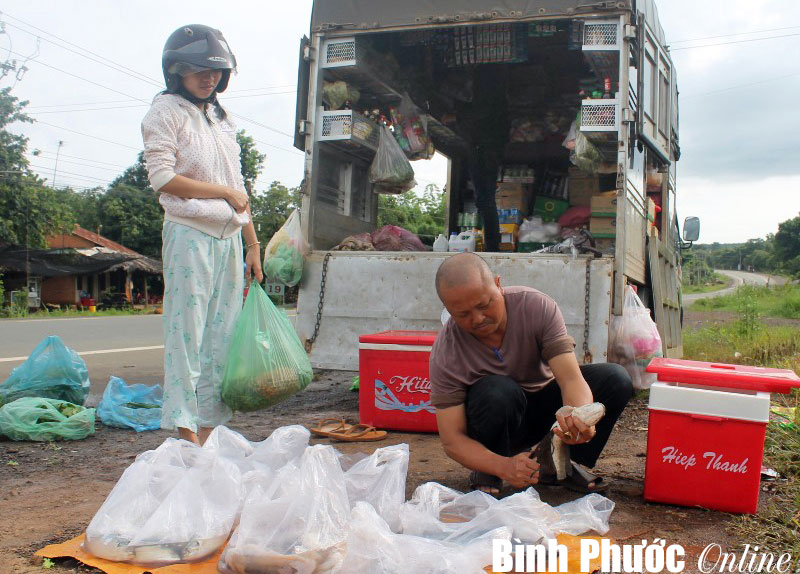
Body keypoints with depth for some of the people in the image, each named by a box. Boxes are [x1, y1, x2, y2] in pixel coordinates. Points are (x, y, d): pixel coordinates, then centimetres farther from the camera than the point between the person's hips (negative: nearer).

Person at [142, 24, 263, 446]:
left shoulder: (222, 119, 21)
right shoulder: (166, 112, 1)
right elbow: (162, 177, -12)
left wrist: (253, 245, 16)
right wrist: (224, 192, -8)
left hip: (229, 238, 7)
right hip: (189, 235, -6)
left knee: (222, 334, 5)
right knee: (187, 332, -5)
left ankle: (209, 429, 11)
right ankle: (185, 431, 1)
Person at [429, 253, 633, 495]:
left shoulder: (537, 306, -23)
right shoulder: (445, 354, -26)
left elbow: (571, 377, -31)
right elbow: (452, 441, -26)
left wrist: (580, 415, -54)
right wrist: (504, 466, -44)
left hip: (543, 407, 3)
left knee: (615, 379, -19)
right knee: (497, 391, -38)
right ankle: (487, 474, -8)